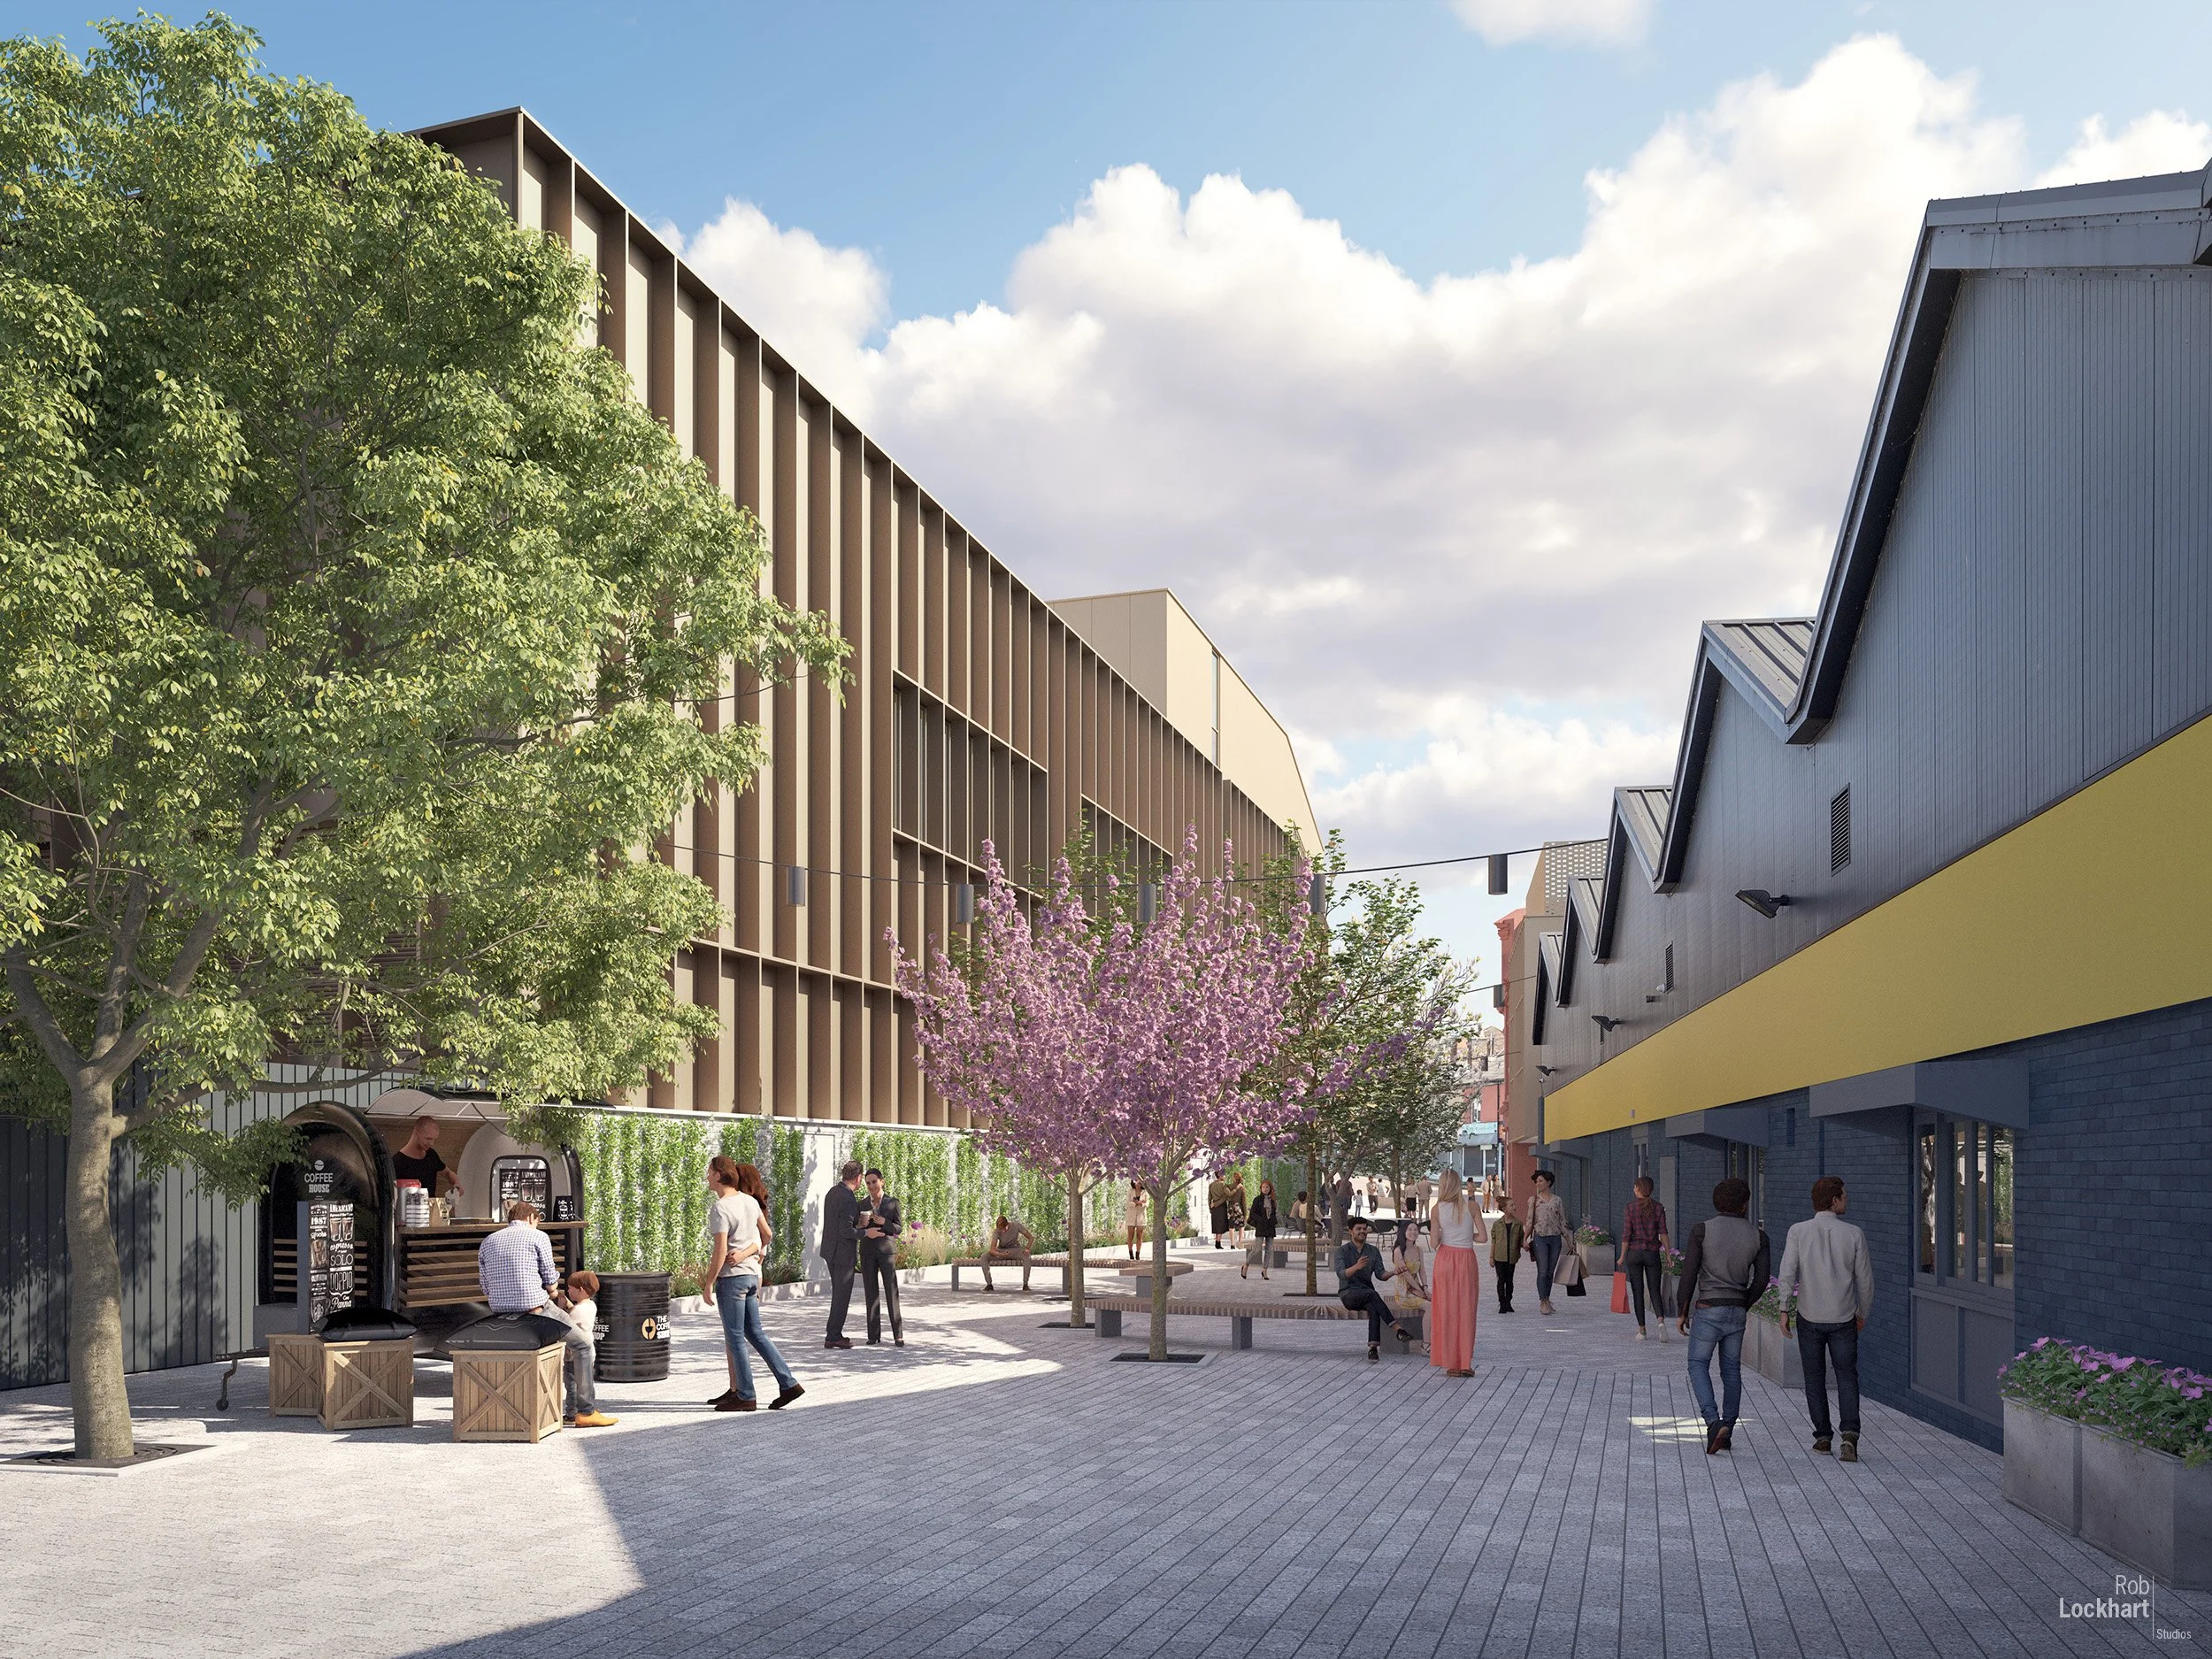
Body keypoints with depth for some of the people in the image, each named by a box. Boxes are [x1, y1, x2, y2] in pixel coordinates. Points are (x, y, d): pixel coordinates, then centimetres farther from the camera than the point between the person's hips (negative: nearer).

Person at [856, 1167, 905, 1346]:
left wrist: (884, 1222, -16)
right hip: (868, 1252, 2)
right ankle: (874, 1335, 6)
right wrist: (862, 1226, -10)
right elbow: (857, 1230, 12)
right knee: (871, 1293, 2)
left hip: (887, 1250, -2)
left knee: (892, 1292, -7)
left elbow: (898, 1228, 2)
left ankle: (898, 1335, -5)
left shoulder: (893, 1203, 3)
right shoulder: (862, 1204, 9)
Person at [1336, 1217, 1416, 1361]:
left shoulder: (1374, 1251, 12)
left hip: (1367, 1294, 3)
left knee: (1373, 1309, -33)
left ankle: (1373, 1347, -44)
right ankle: (1397, 1328, -39)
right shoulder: (1342, 1251, -1)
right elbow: (1341, 1274, -17)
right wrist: (1356, 1267, -36)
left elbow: (1380, 1274, 1)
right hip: (1348, 1293, -3)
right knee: (1372, 1294, -35)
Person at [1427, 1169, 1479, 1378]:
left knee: (1446, 1310, 7)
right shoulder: (1471, 1207, -4)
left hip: (1446, 1259, 0)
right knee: (1466, 1310, 6)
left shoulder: (1437, 1210, -4)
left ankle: (1450, 1363, 8)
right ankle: (1465, 1363, 4)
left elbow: (1435, 1242, -7)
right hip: (1466, 1259, 0)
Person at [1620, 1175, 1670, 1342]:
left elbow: (1626, 1234, -7)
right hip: (1652, 1253, 1)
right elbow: (1663, 1232, -5)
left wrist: (1622, 1257, -1)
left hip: (1634, 1253, -1)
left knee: (1638, 1293, 7)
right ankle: (1661, 1321, -19)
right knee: (1655, 1291, 7)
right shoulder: (1658, 1207, 1)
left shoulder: (1630, 1207, -5)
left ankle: (1641, 1331, 6)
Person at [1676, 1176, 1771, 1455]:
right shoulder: (1758, 1235, 0)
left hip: (1708, 1309, -3)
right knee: (1731, 1371, 16)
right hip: (1737, 1312, 3)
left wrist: (1683, 1313, 0)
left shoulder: (1702, 1230, -9)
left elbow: (1689, 1274, -10)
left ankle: (1714, 1423, -12)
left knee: (1698, 1366, 8)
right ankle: (1726, 1433, 18)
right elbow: (1761, 1280, 1)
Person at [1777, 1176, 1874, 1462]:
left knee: (1815, 1378, 14)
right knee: (1847, 1376, 8)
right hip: (1843, 1319, 0)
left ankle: (1822, 1437, 16)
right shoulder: (1854, 1234, -5)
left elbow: (1788, 1272, -14)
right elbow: (1865, 1280, 0)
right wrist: (1863, 1314, 13)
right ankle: (1850, 1434, -10)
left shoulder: (1798, 1231, -7)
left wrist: (1784, 1310, -9)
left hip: (1810, 1318, 0)